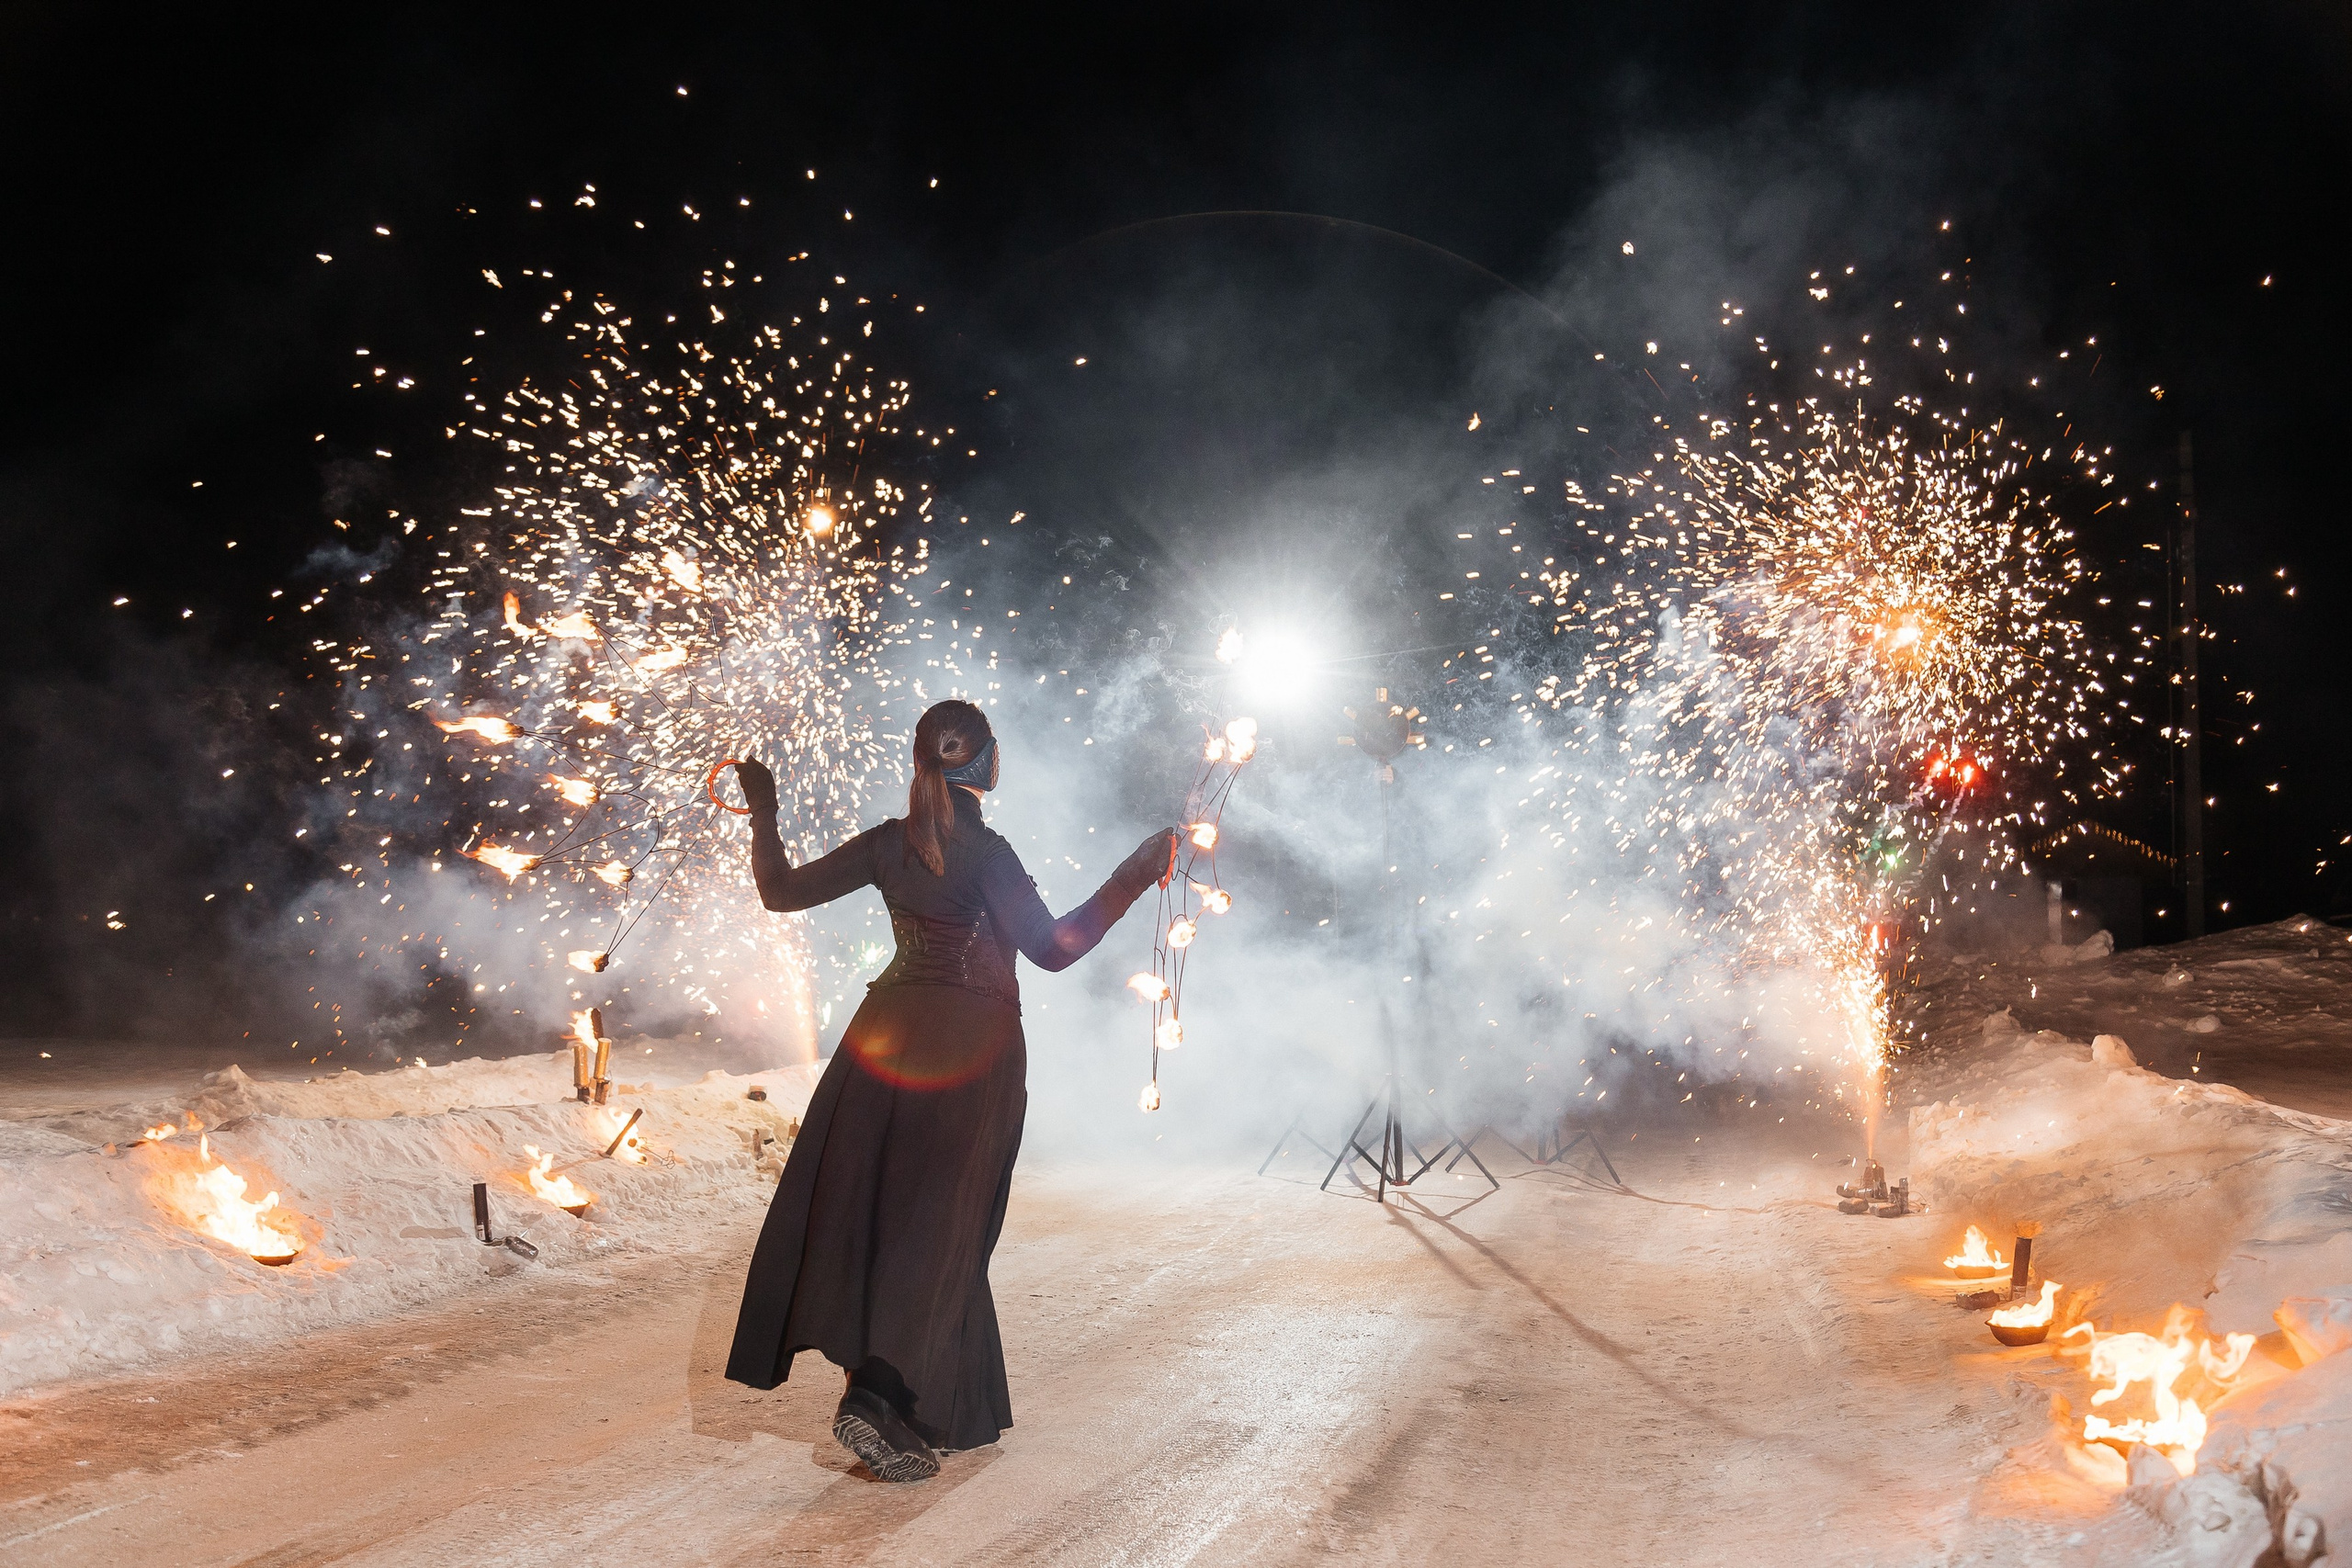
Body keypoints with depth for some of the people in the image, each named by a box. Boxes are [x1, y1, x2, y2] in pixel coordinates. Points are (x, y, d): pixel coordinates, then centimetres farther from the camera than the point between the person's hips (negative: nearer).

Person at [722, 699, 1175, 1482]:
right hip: (972, 1044, -5)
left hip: (890, 1031, 6)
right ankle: (879, 1398, -8)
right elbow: (1052, 949, -19)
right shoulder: (984, 851, -15)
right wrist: (1133, 879, -18)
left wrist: (763, 813, 22)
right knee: (940, 1226, 1)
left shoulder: (888, 845, 1)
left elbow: (782, 890, 7)